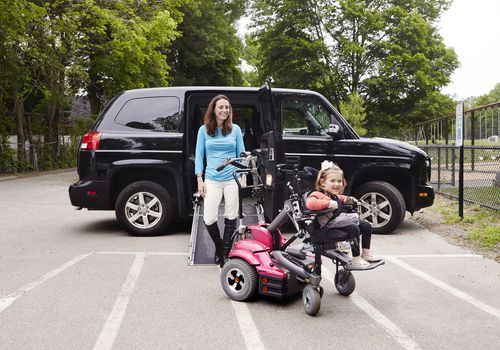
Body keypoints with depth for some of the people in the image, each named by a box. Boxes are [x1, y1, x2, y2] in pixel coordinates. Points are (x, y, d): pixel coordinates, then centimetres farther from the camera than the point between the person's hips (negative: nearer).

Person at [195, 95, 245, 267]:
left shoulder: (235, 129, 6)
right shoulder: (204, 130, 4)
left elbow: (241, 154, 11)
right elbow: (199, 155, 6)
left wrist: (243, 176, 4)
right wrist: (199, 180, 0)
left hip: (232, 179, 1)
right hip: (212, 180, 0)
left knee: (231, 218, 3)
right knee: (209, 220, -7)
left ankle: (226, 252, 19)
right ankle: (218, 247, 21)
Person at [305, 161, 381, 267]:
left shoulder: (334, 195, 18)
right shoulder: (318, 194, -14)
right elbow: (310, 203, -37)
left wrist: (346, 200, 19)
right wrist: (329, 203, -32)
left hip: (342, 221, 10)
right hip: (329, 229, -10)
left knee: (366, 226, 10)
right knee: (353, 229, -30)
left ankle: (366, 253, 19)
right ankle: (356, 259, -22)